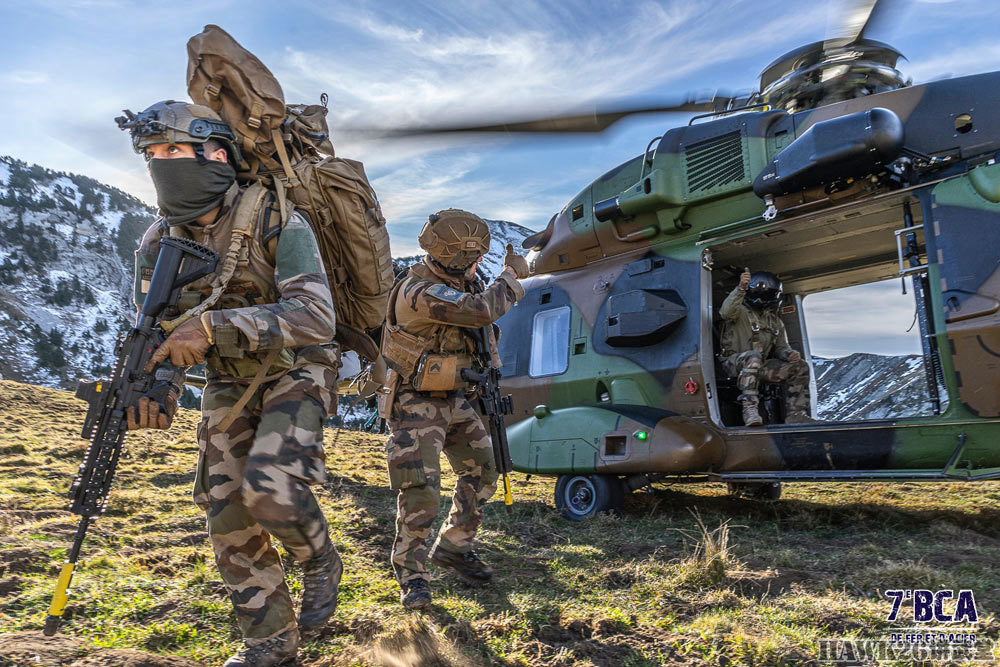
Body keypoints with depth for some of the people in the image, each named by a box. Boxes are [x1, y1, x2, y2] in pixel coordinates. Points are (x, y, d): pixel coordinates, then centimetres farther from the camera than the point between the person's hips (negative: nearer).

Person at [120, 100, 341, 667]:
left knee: (270, 487, -25)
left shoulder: (276, 222, -19)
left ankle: (322, 562, 9)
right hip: (229, 386, 6)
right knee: (228, 513, 2)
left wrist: (214, 325, -38)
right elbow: (159, 334, 3)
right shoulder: (159, 244, -1)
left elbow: (316, 317, -30)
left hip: (294, 371, -5)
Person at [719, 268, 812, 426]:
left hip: (759, 366, 7)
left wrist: (790, 354, -7)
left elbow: (781, 347, 18)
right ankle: (749, 407, -44)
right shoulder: (741, 311, -2)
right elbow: (726, 311, -26)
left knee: (800, 366, -5)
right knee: (753, 357, -40)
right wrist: (741, 288, -38)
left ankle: (796, 415, -6)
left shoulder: (775, 321, 20)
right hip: (733, 362, -7)